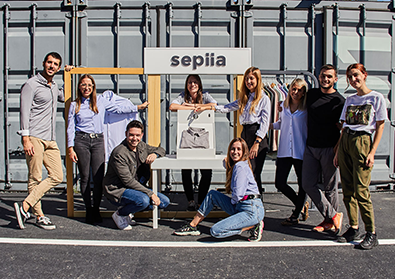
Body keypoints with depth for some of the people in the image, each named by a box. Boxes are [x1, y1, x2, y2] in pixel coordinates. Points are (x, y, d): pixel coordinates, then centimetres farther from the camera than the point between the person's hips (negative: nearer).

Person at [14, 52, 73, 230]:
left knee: (57, 176, 1)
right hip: (34, 137, -8)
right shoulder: (31, 84, -3)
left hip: (50, 139, 8)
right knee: (35, 178, -3)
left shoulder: (53, 86, 20)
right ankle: (39, 216, 5)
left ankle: (25, 206, 3)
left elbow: (63, 97, 42)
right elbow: (24, 112, -9)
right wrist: (26, 139, -16)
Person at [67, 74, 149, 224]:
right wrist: (71, 148, 1)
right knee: (85, 177, 0)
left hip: (98, 140, 1)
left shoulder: (100, 101, 13)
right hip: (81, 141, -1)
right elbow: (70, 128, 8)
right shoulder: (74, 105, 10)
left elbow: (118, 108, 19)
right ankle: (88, 210, 11)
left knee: (98, 177, -5)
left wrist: (138, 107, 17)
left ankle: (96, 210, 6)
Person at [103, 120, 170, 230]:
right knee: (143, 200, -35)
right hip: (116, 190, -8)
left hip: (134, 188, 8)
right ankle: (119, 214, -5)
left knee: (164, 201, -1)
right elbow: (128, 181, -24)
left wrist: (154, 154, -8)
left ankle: (128, 213, 8)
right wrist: (150, 193, -25)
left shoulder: (141, 146, 3)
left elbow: (161, 150, 19)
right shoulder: (119, 153, -21)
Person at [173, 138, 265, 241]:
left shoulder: (240, 166, -14)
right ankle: (192, 226, 15)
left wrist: (232, 201, 1)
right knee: (212, 194, 13)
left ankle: (253, 226, -9)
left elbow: (238, 194, -17)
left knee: (216, 231, -21)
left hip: (252, 211, -10)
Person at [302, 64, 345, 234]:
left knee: (330, 188, 4)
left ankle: (330, 222, 20)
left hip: (329, 148, -5)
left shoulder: (339, 101, -4)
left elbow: (343, 128, -3)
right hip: (310, 147, 5)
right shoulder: (311, 94, 9)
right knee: (308, 184, 1)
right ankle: (333, 215, 13)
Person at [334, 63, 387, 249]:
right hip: (345, 142, 6)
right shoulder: (349, 100, 17)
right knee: (347, 190, 4)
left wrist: (372, 152, -10)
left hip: (362, 141, -5)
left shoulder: (377, 98, 2)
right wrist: (338, 152, 11)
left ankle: (371, 234, -1)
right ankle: (353, 228, 14)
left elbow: (380, 126, -2)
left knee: (361, 190, -10)